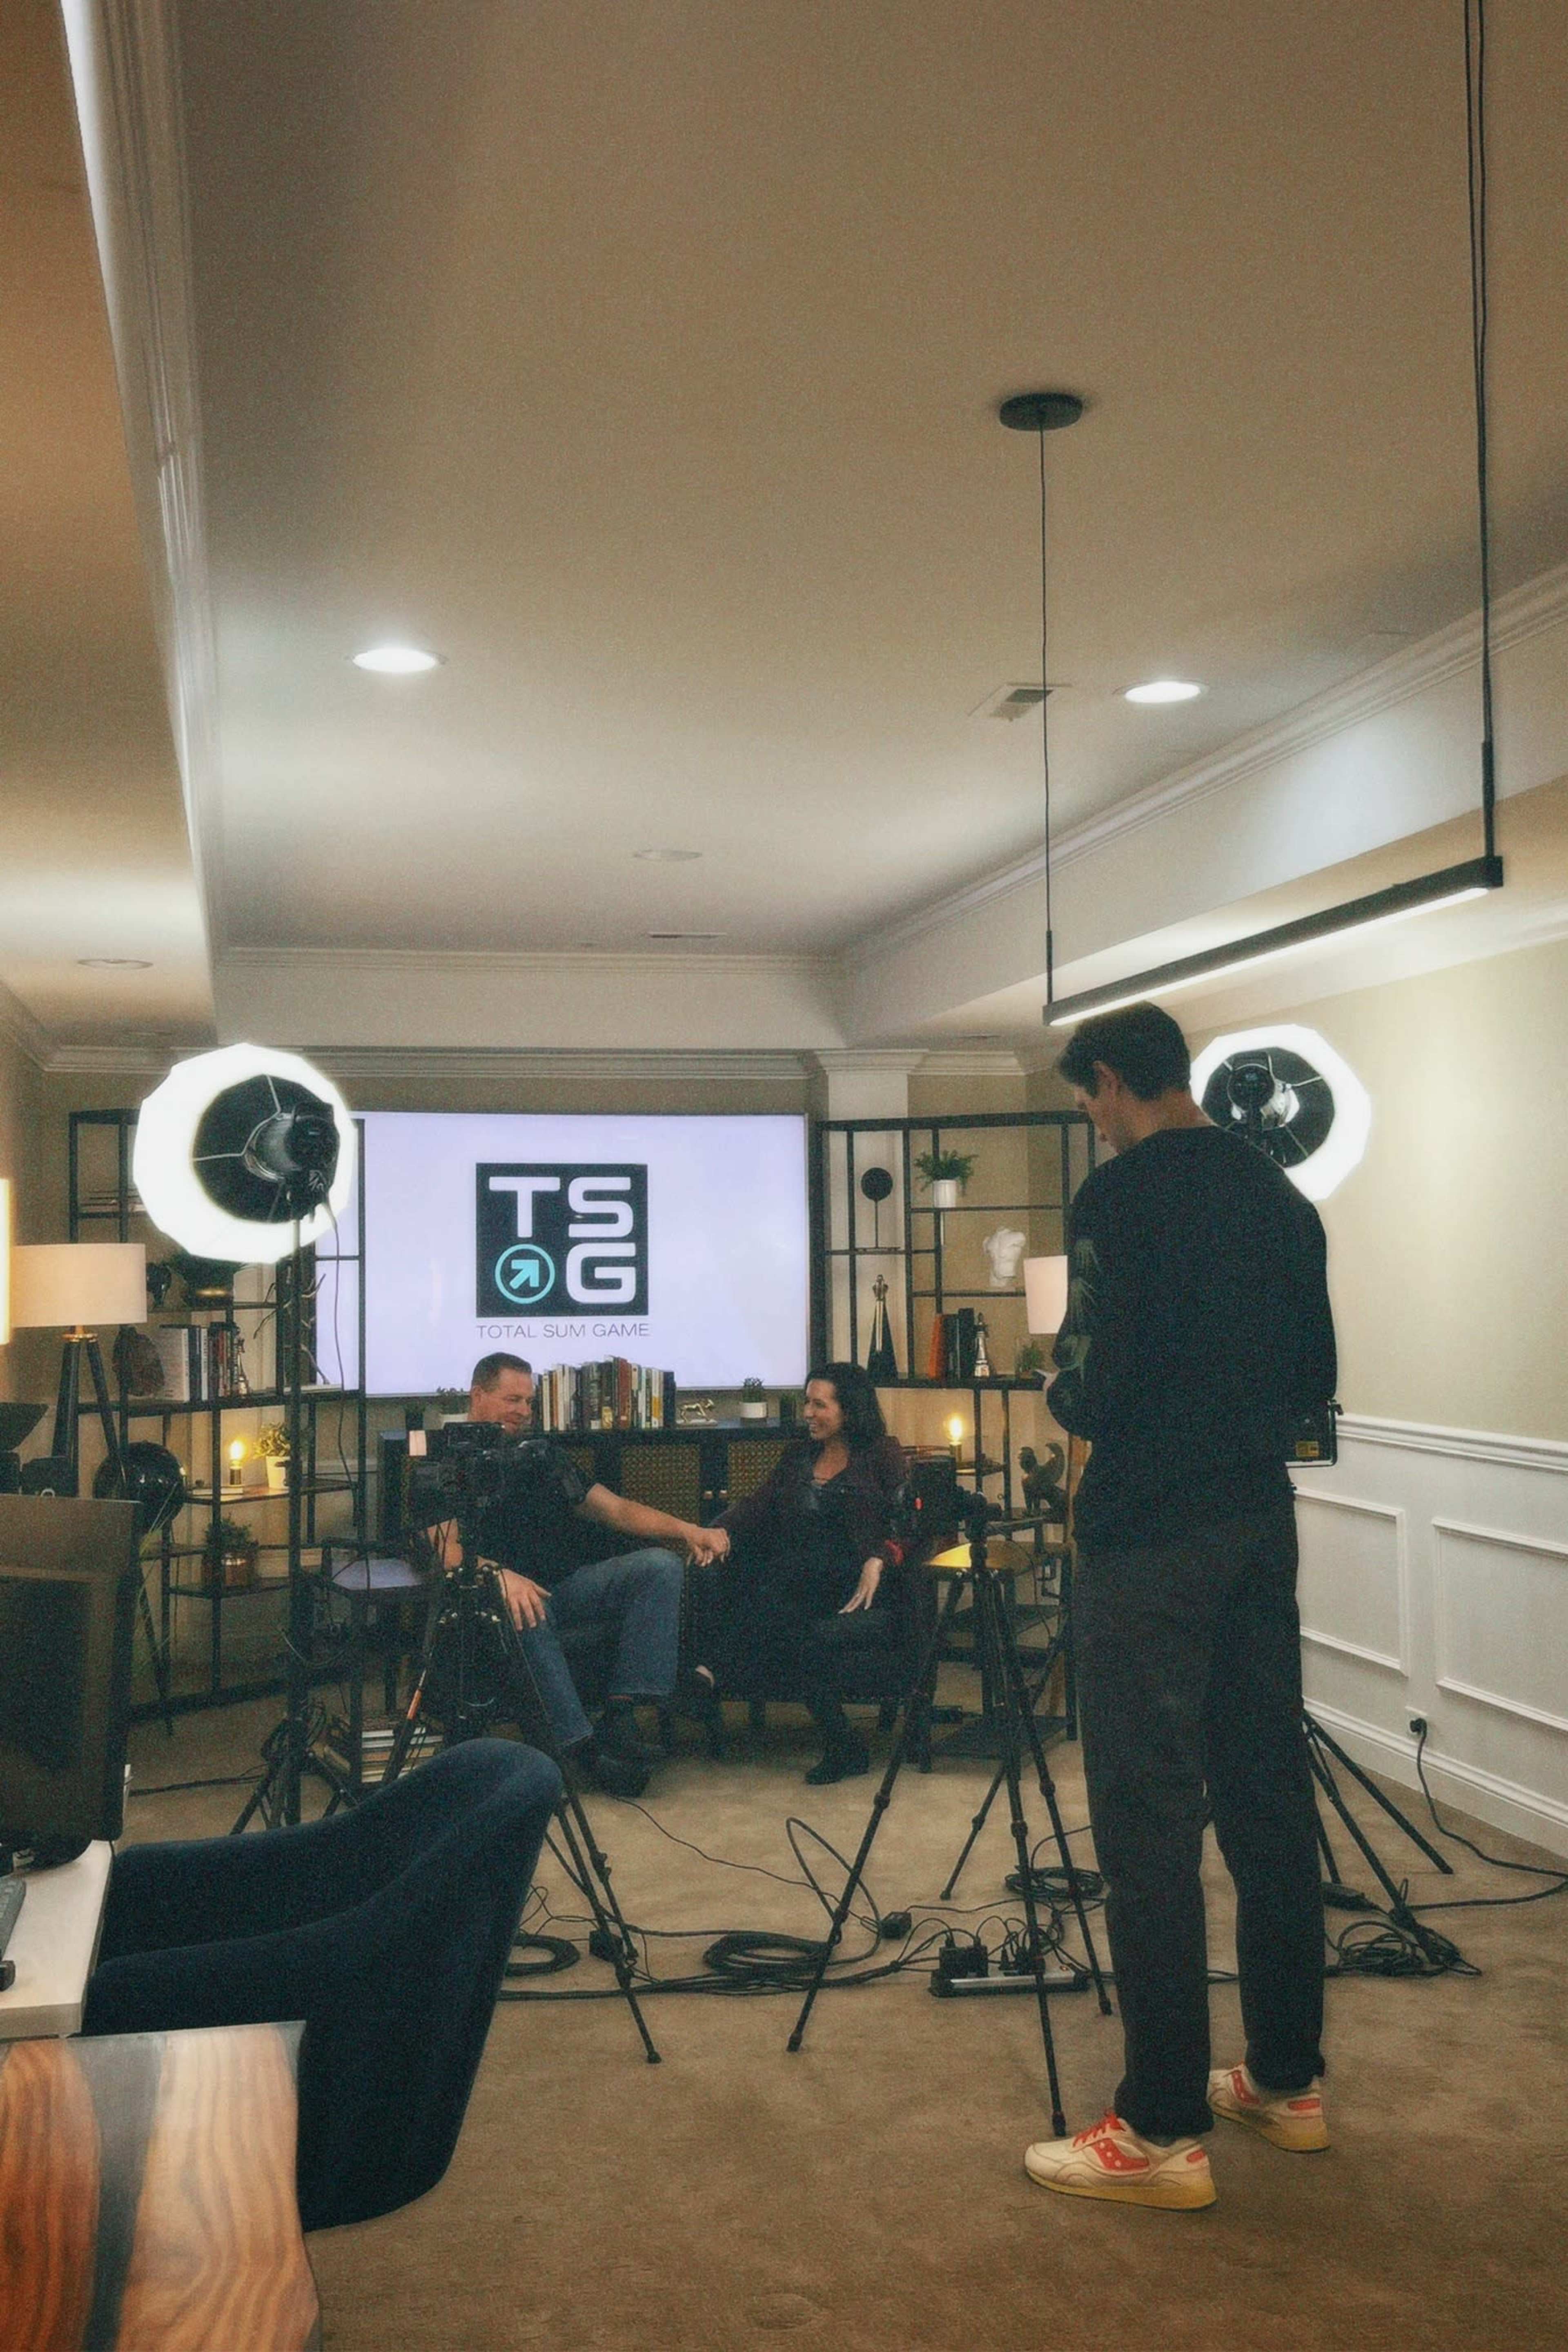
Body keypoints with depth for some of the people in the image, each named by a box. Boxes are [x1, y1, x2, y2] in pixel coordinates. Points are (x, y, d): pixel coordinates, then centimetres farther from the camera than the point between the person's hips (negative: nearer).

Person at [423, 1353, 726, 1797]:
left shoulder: (544, 1452, 22)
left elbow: (615, 1509, 17)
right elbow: (447, 1549, -14)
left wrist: (686, 1530, 1)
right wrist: (500, 1576, -35)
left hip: (566, 1585, 6)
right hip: (500, 1593, -6)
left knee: (662, 1565, -16)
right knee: (525, 1609, -40)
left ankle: (621, 1712, -26)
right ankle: (580, 1744, -33)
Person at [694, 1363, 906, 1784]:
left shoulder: (882, 1455, 8)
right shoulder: (798, 1456, 23)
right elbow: (759, 1507, 12)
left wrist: (877, 1560, -23)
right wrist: (721, 1531, -9)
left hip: (855, 1589, -4)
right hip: (801, 1583, 4)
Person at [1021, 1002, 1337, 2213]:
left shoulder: (1121, 1196, -13)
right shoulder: (1280, 1195, 10)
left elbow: (1095, 1385, -17)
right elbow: (1315, 1375, 14)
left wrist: (1065, 1391, 4)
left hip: (1150, 1535, -8)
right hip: (1260, 1522, 8)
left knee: (1150, 1816, -4)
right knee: (1269, 1793, 15)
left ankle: (1164, 2133, 2)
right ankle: (1287, 2080, 26)